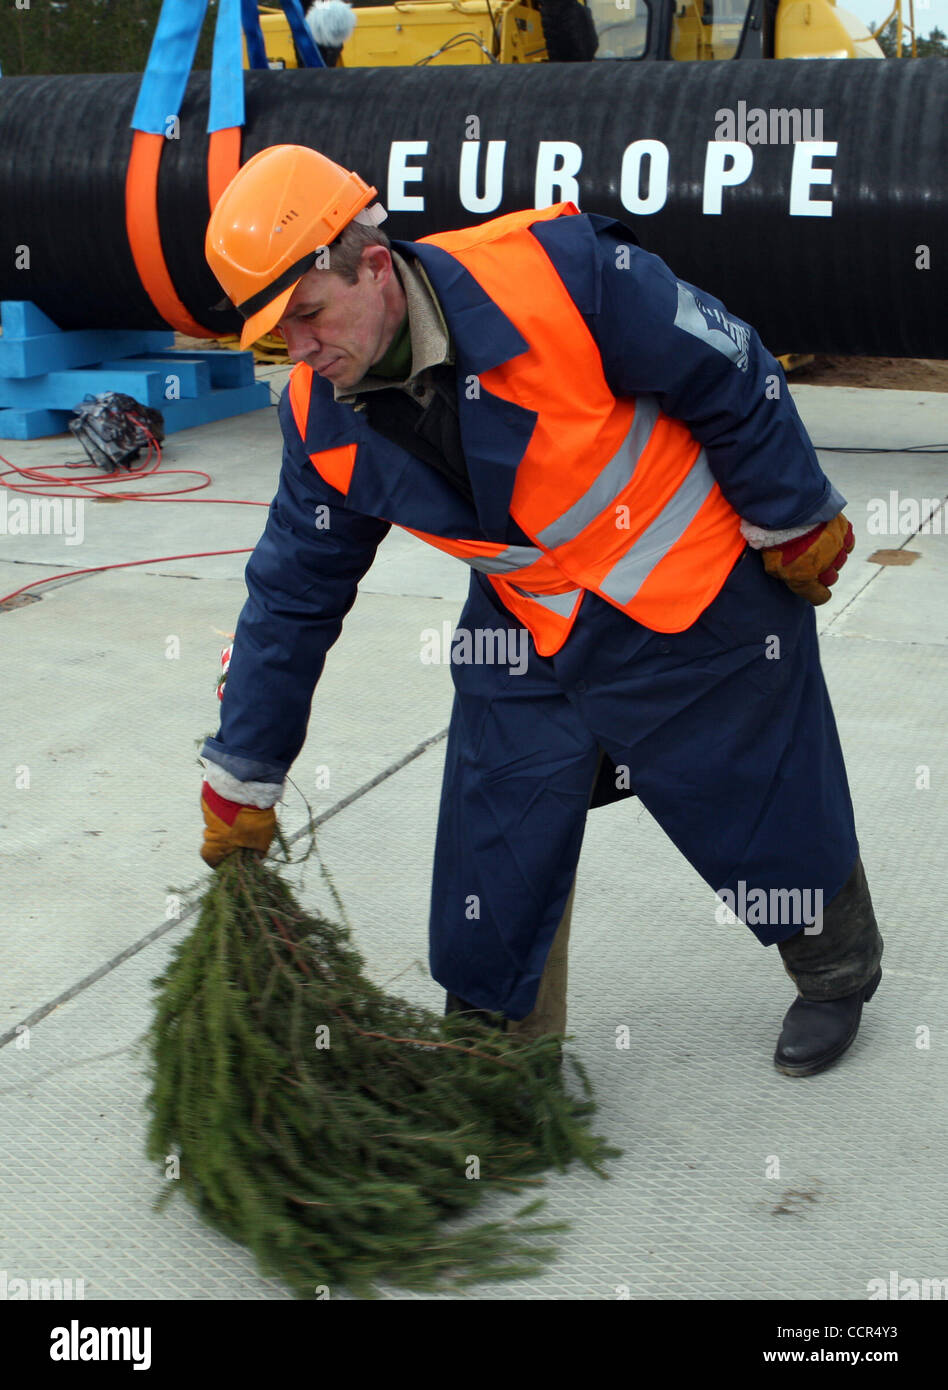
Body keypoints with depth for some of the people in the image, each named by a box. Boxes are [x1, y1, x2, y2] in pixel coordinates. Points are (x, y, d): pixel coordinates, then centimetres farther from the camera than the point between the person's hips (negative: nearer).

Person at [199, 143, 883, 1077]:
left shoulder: (553, 271, -29)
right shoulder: (324, 421, -11)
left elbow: (730, 381, -17)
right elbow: (292, 598, 0)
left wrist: (797, 526, -6)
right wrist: (242, 781, 4)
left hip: (704, 594, -4)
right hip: (529, 637, 4)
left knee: (774, 801, 11)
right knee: (497, 845, 3)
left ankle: (837, 975, 41)